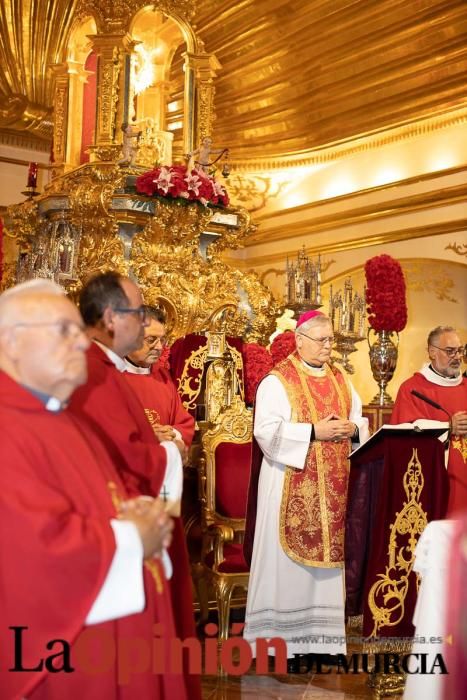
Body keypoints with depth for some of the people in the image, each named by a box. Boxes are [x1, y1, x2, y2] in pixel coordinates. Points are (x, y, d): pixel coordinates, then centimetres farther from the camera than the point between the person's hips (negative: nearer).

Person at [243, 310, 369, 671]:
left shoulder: (340, 379, 13)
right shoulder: (277, 381, -6)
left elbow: (360, 421, 16)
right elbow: (267, 431, -16)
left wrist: (351, 429, -7)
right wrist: (314, 432, -20)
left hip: (333, 486, 6)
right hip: (292, 487, -6)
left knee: (327, 555, 9)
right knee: (289, 560, -1)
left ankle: (322, 635, 19)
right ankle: (282, 641, 8)